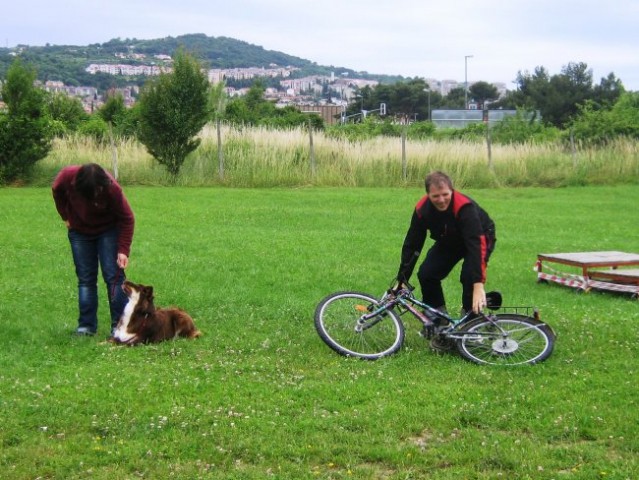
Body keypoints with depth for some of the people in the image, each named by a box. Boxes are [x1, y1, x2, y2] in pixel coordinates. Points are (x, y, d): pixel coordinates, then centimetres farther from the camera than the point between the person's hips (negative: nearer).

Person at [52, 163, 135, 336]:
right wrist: (66, 217, 3)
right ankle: (86, 325, 4)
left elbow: (127, 219, -23)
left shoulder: (112, 188, -34)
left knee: (113, 275, -9)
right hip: (79, 231, 3)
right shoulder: (67, 176, -27)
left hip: (108, 230, -2)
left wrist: (123, 250, -28)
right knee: (85, 278, 1)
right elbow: (57, 192, -1)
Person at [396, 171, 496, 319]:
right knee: (425, 274, -14)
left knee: (469, 275, -29)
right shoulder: (422, 209, -25)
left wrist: (479, 286, -55)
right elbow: (412, 245, -17)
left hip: (480, 238, -4)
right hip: (448, 241, 5)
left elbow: (476, 244, -47)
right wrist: (401, 280, -20)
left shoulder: (465, 207, -39)